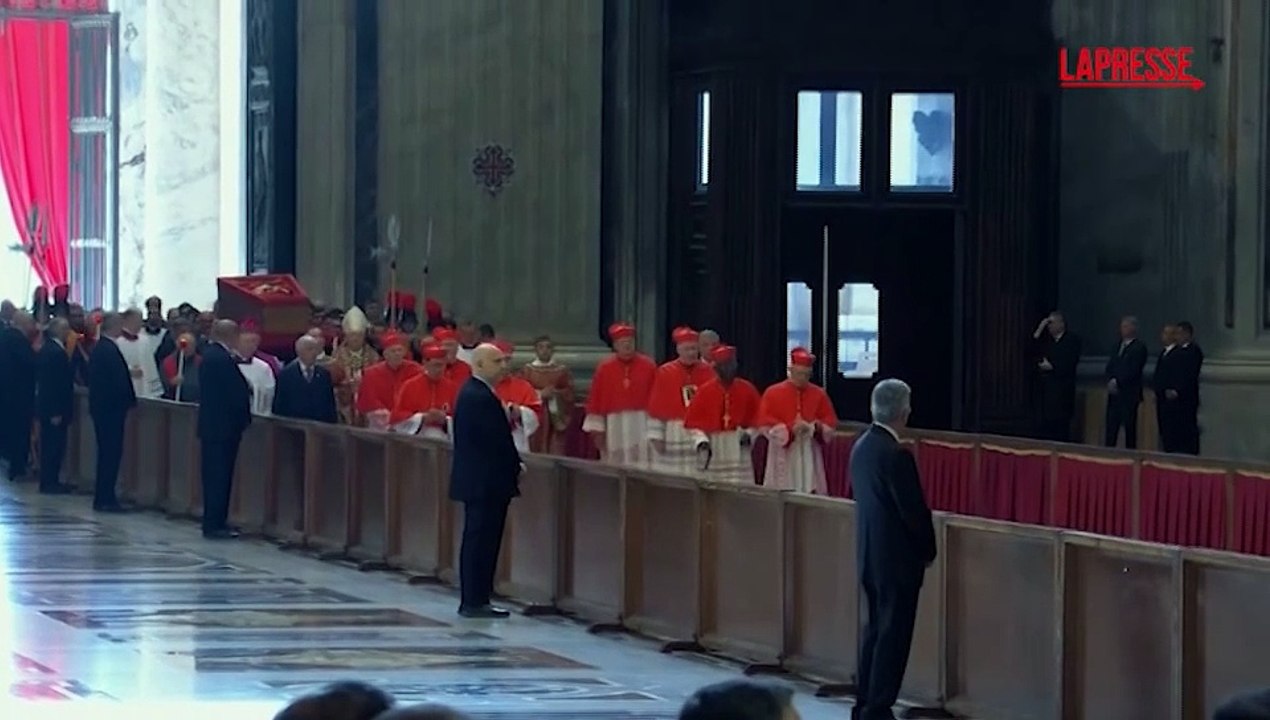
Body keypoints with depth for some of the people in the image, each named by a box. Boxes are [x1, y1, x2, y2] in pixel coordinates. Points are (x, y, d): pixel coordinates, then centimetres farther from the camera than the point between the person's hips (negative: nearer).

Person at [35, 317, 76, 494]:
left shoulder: (47, 349, 11)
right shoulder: (56, 352, -20)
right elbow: (55, 384, -23)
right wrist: (56, 412, -22)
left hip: (47, 406, 10)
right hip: (55, 408, -10)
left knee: (51, 445, 15)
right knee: (55, 445, -3)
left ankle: (50, 481, 21)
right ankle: (50, 483, 1)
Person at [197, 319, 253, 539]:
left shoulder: (210, 354, 12)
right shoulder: (222, 358, -20)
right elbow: (236, 392, -20)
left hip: (211, 424, 10)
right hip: (223, 424, -10)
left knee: (215, 476, 14)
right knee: (220, 477, -5)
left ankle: (214, 523, 19)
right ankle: (215, 525, -3)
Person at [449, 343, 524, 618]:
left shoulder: (473, 392, 15)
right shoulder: (480, 397, -18)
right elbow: (497, 439, -20)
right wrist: (516, 465, -7)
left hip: (478, 479, 11)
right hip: (485, 481, -11)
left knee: (480, 541, 12)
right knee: (480, 540, -6)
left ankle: (474, 600, 16)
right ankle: (474, 602, -4)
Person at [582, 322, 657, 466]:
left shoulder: (648, 366, 2)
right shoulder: (604, 368, 4)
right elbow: (594, 400, 5)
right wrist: (596, 429, 1)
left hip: (641, 426, -1)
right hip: (614, 426, 1)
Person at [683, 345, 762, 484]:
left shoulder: (747, 389, 4)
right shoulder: (705, 391, 1)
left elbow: (757, 418, 8)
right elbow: (693, 421, 2)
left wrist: (749, 433, -8)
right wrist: (701, 441, -12)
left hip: (740, 450, 0)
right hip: (714, 450, 0)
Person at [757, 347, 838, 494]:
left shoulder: (819, 394, 7)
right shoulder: (773, 393, -1)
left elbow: (831, 421, 9)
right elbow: (765, 423, -7)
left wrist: (816, 427, -13)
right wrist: (790, 429, -19)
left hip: (810, 455, 2)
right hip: (783, 455, -2)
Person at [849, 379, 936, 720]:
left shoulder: (861, 446, 5)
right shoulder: (896, 455, -21)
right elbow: (914, 509, -20)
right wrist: (928, 551, -3)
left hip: (870, 554, 9)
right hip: (897, 557, -9)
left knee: (875, 628, 16)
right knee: (893, 635, -2)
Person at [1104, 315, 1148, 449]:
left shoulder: (1139, 348, -6)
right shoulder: (1117, 346, 17)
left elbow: (1133, 371, -13)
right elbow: (1110, 367, 15)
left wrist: (1117, 382, -13)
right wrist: (1111, 381, -3)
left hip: (1129, 394, -7)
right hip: (1114, 392, 7)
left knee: (1129, 427, -5)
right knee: (1111, 427, 3)